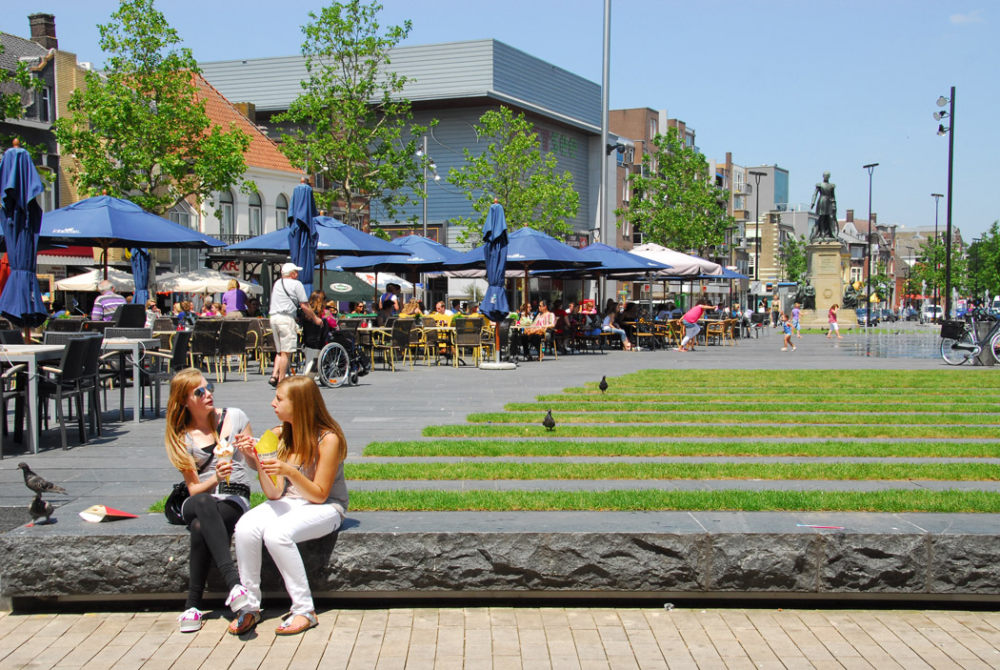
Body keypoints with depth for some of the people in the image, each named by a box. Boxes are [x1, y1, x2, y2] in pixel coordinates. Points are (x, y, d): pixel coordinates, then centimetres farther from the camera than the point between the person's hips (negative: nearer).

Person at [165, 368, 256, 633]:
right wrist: (216, 478, -20)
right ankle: (234, 584, -50)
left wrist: (251, 452, -14)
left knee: (200, 527, -36)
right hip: (197, 502, 0)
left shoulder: (234, 417, 7)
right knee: (203, 505, -40)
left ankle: (193, 605, -31)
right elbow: (194, 488, 1)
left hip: (235, 498, 0)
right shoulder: (180, 438, 7)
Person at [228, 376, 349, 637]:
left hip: (325, 507, -5)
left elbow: (319, 494, -13)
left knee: (277, 533, -33)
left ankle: (305, 610, -19)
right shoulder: (279, 435, 3)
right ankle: (250, 607, -9)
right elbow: (274, 494, 0)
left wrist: (290, 472, -28)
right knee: (245, 528, -24)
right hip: (288, 502, 6)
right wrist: (258, 461, -15)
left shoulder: (328, 439, -14)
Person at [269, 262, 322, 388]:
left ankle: (274, 376, 2)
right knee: (286, 352, -5)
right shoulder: (296, 284, -2)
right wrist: (315, 318, 8)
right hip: (286, 318, -8)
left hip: (273, 317, 8)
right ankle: (281, 381, -5)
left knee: (279, 351, 15)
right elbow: (305, 306, -6)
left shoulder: (277, 283, 21)